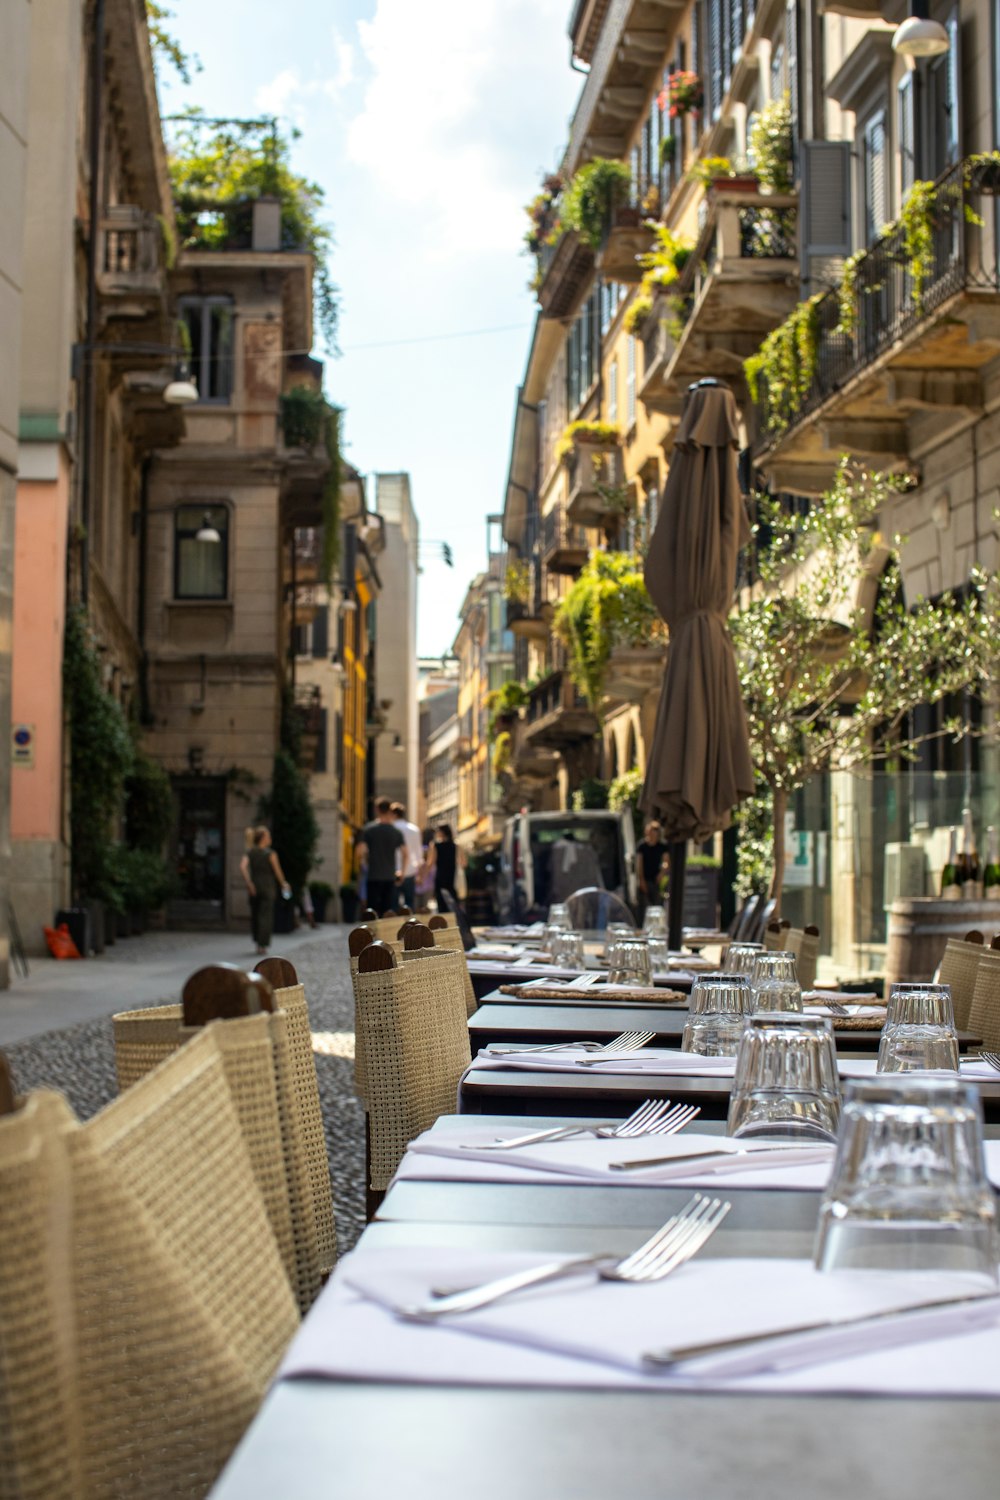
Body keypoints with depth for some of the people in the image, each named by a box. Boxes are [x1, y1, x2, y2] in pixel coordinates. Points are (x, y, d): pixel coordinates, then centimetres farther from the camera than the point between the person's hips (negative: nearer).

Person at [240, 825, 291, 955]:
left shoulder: (249, 852, 4)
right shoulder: (270, 853, -8)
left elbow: (242, 867, -10)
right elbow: (277, 871, -6)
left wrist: (249, 882, -7)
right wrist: (283, 884, 9)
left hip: (254, 886, 4)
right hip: (268, 886, -4)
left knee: (255, 914, 17)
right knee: (266, 915, -1)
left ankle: (258, 941, 26)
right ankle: (262, 945, -6)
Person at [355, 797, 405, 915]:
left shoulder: (368, 829, -5)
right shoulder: (396, 831, 0)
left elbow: (360, 853, -12)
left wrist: (367, 856, 10)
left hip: (374, 877, -2)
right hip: (390, 877, 2)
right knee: (389, 913, 6)